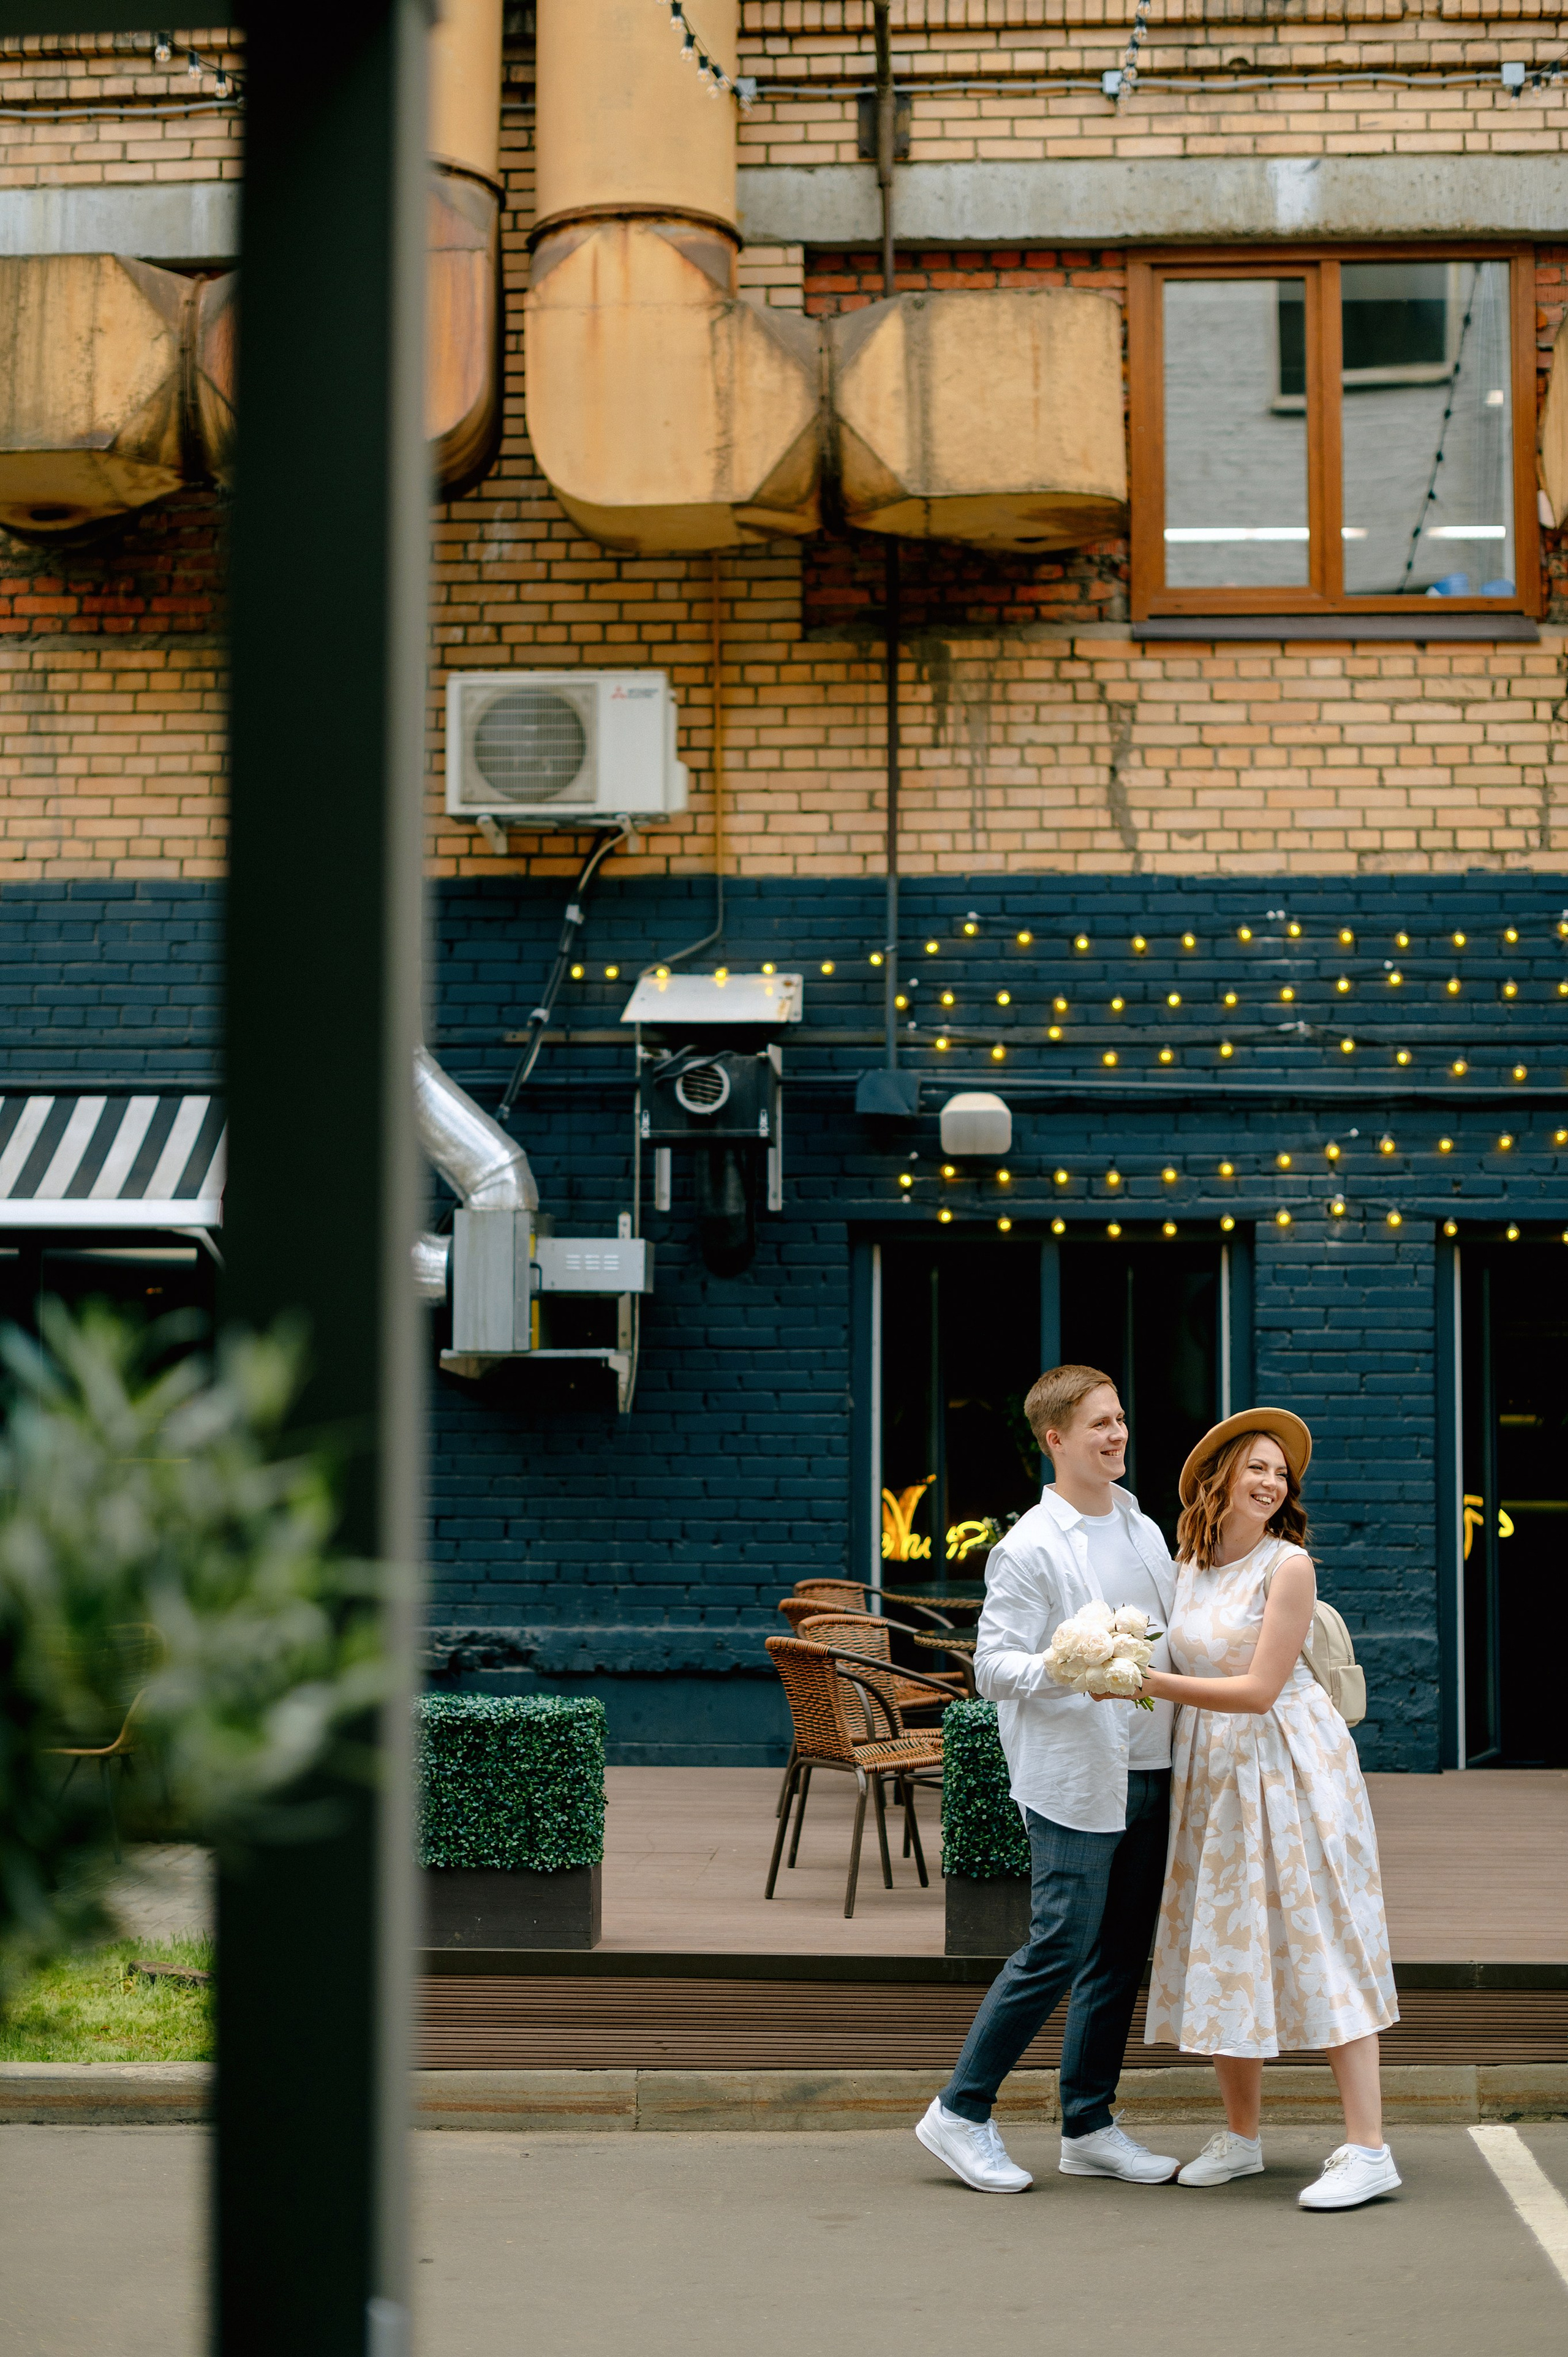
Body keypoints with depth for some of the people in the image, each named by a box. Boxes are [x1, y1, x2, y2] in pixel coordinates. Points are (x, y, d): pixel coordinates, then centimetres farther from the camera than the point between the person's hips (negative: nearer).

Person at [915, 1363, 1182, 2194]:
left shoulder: (1144, 1532, 14)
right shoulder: (1030, 1549, -9)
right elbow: (993, 1665, -12)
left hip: (1149, 1774, 7)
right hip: (1073, 1781, -7)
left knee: (1123, 1956, 10)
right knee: (1060, 1951, -8)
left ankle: (1088, 2127, 19)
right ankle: (961, 2113, 6)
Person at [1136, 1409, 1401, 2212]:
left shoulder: (1288, 1565, -13)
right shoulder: (1188, 1565, 7)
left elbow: (1258, 1690, -17)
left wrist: (1151, 1682, -18)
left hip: (1287, 1761, -6)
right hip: (1208, 1766, 6)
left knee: (1318, 1943, -8)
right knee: (1222, 1944, 9)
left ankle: (1368, 2151, -7)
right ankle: (1240, 2136, 21)